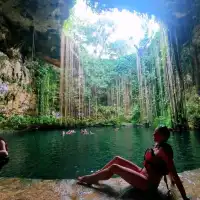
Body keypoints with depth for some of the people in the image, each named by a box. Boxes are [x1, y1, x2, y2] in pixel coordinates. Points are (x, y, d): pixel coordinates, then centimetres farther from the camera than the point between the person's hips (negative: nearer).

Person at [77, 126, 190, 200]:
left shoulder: (164, 150, -23)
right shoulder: (157, 146, 4)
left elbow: (174, 173, -24)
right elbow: (167, 167, 17)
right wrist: (172, 180, 27)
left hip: (148, 184, -9)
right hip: (142, 174, 9)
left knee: (114, 168, -14)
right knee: (117, 159, 4)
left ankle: (89, 179, 8)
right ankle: (93, 177, 14)